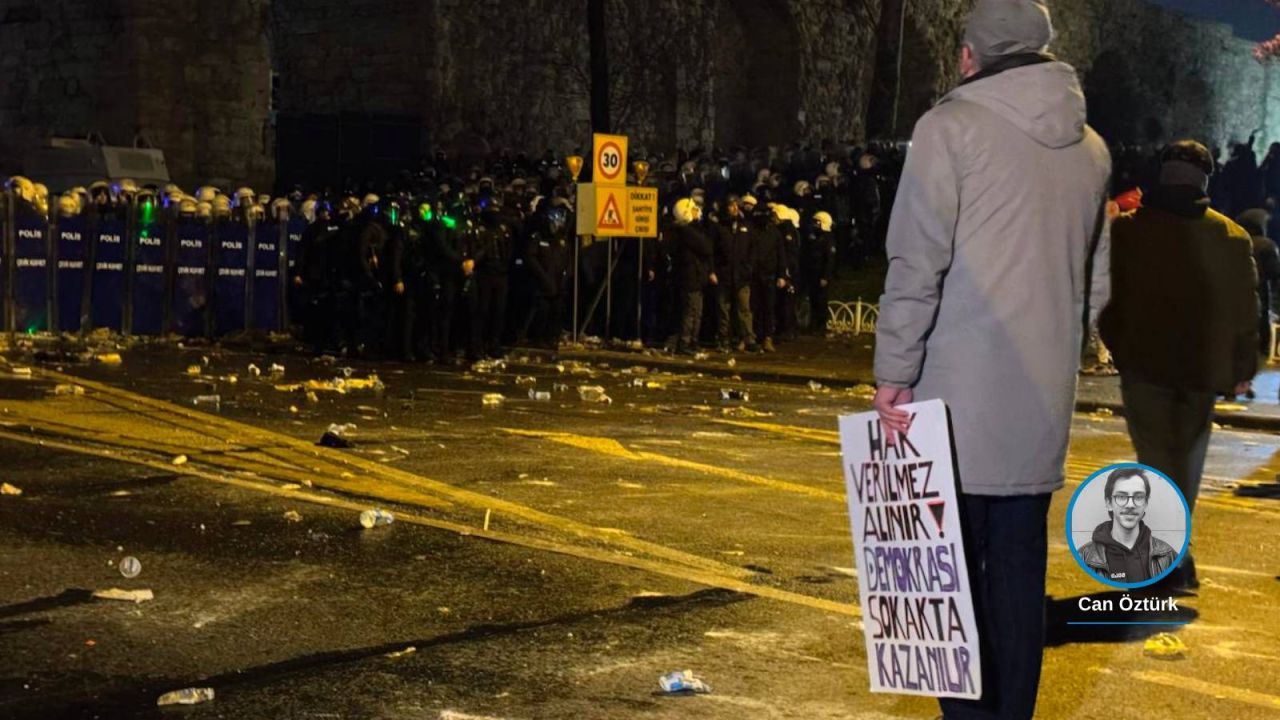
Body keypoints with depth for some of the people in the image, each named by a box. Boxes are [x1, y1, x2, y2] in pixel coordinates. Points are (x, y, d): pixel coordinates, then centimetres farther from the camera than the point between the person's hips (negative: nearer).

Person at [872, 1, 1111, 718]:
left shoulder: (953, 126, -6)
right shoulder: (1091, 147, 13)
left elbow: (916, 264, -12)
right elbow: (1092, 279, 16)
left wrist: (894, 374, -9)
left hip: (959, 390, -5)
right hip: (1043, 399, 6)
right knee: (1020, 564, 11)